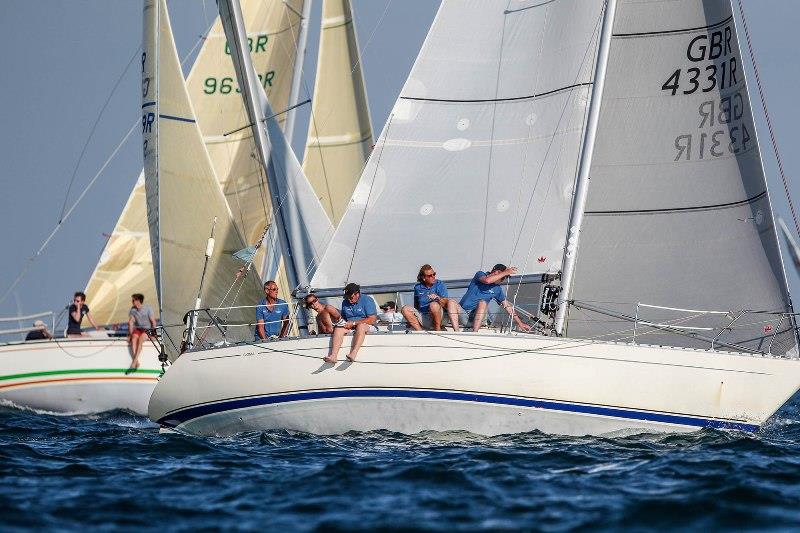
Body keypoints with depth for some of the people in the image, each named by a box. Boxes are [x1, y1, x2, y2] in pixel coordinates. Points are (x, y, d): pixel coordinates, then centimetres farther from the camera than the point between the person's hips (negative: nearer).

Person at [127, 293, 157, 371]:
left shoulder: (148, 308, -10)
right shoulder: (132, 310, 4)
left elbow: (153, 322, -7)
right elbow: (131, 323, 7)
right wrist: (130, 334, -1)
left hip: (147, 329, -4)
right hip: (138, 329, 4)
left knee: (141, 338, -34)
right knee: (134, 338, -29)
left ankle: (135, 361, -36)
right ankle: (136, 362, -34)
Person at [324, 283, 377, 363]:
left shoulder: (367, 300, -7)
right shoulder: (345, 302, 11)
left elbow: (372, 319, -14)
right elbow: (343, 318, 21)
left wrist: (353, 323, -17)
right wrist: (341, 321, -5)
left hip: (367, 327, -5)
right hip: (350, 327, 5)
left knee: (361, 326, -38)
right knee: (338, 328, -23)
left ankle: (353, 354, -54)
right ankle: (333, 355, -40)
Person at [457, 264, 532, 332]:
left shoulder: (497, 289, 11)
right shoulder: (480, 274, 1)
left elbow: (507, 306, 17)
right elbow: (487, 280, -23)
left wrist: (520, 323, 13)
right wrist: (505, 273, -18)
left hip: (476, 315, 2)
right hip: (463, 310, -2)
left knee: (483, 302, -29)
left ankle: (474, 332, -42)